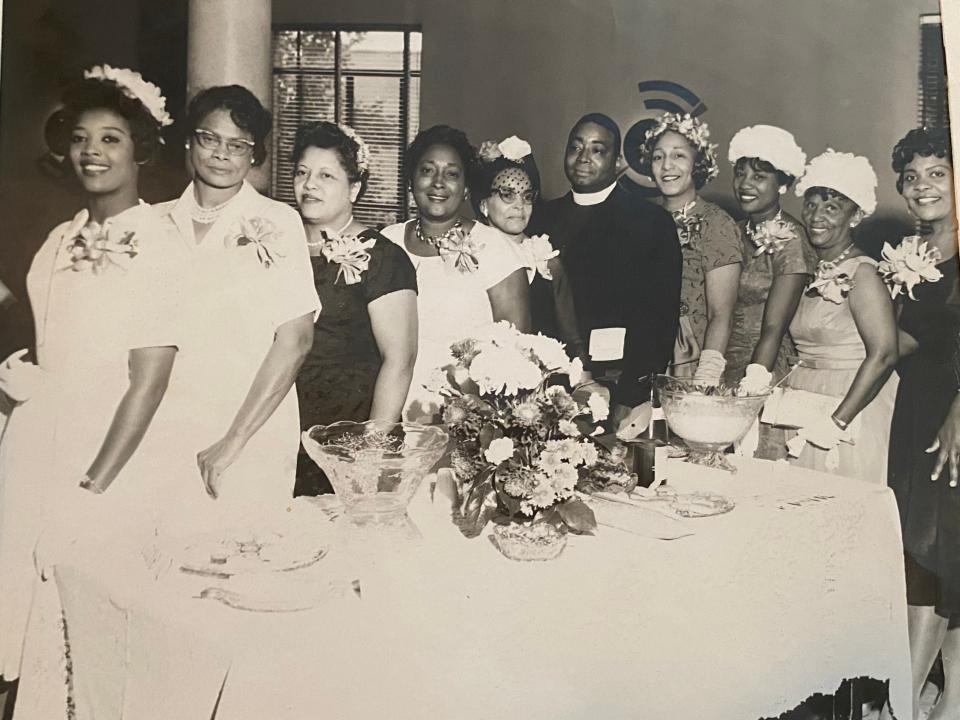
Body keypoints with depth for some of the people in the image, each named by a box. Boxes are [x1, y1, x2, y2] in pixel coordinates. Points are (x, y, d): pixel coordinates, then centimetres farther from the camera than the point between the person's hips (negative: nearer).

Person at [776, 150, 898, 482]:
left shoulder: (861, 273, -11)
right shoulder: (814, 273, 12)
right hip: (803, 411, 7)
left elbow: (883, 355, -19)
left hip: (849, 408, -7)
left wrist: (838, 420, -20)